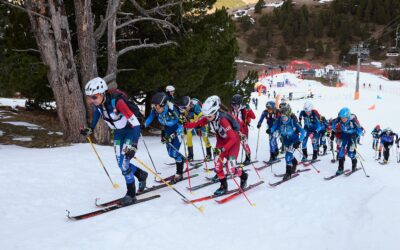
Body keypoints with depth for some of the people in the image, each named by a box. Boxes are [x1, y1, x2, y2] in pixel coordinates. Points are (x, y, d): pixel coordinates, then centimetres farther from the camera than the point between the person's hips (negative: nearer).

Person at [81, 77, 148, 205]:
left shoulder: (117, 101, -36)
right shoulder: (97, 102, -17)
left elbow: (135, 123, -37)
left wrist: (133, 145, -45)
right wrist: (90, 129, 13)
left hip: (131, 129, -7)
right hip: (118, 131, 7)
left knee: (124, 163, -10)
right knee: (121, 163, 9)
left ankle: (131, 194, 7)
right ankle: (141, 175, 36)